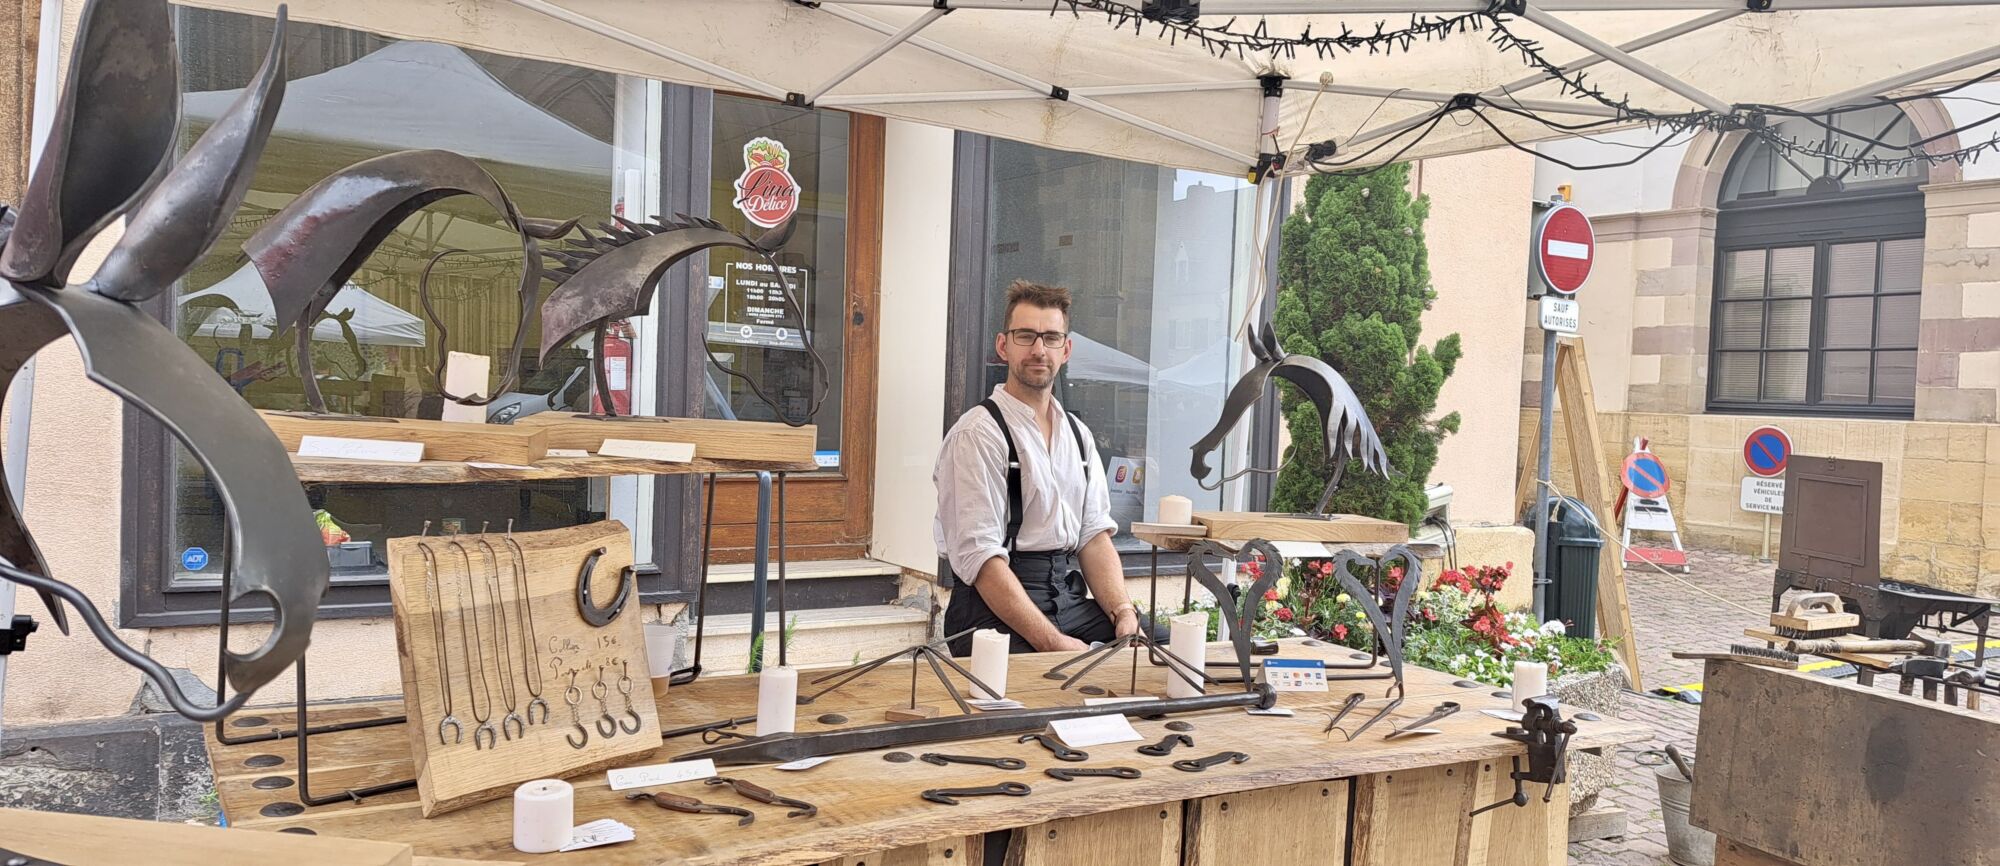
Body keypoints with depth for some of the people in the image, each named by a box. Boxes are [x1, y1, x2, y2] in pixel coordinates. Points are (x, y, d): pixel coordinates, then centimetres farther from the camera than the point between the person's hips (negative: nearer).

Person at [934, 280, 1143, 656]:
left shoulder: (1078, 433, 17)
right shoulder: (977, 434, -8)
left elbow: (1095, 534, 12)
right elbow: (980, 558, -15)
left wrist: (1124, 612, -5)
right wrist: (1053, 641, -21)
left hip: (1071, 597, 7)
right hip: (997, 608, -7)